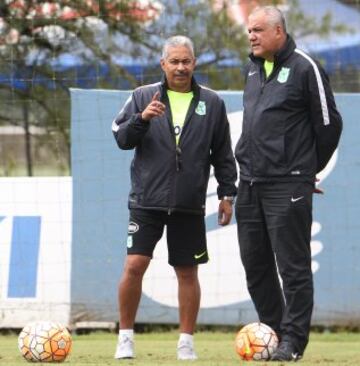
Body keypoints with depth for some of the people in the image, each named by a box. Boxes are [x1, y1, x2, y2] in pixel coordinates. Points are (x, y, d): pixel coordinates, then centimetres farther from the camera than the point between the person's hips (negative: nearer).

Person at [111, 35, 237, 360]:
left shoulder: (212, 103, 7)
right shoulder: (143, 97, 5)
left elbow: (223, 154, 10)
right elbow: (121, 137, -1)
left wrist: (227, 194, 7)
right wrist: (142, 118, -18)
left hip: (189, 205, 1)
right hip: (147, 200, -1)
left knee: (187, 272, 4)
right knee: (134, 266, -8)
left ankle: (187, 342, 12)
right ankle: (126, 337, 4)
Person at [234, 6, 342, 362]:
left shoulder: (304, 68, -8)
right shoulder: (253, 69, 15)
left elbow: (329, 123, -4)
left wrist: (310, 168, 5)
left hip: (287, 185, -8)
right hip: (250, 183, 8)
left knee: (293, 265, -6)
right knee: (254, 263, 10)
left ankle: (293, 339, -4)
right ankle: (272, 329, 20)